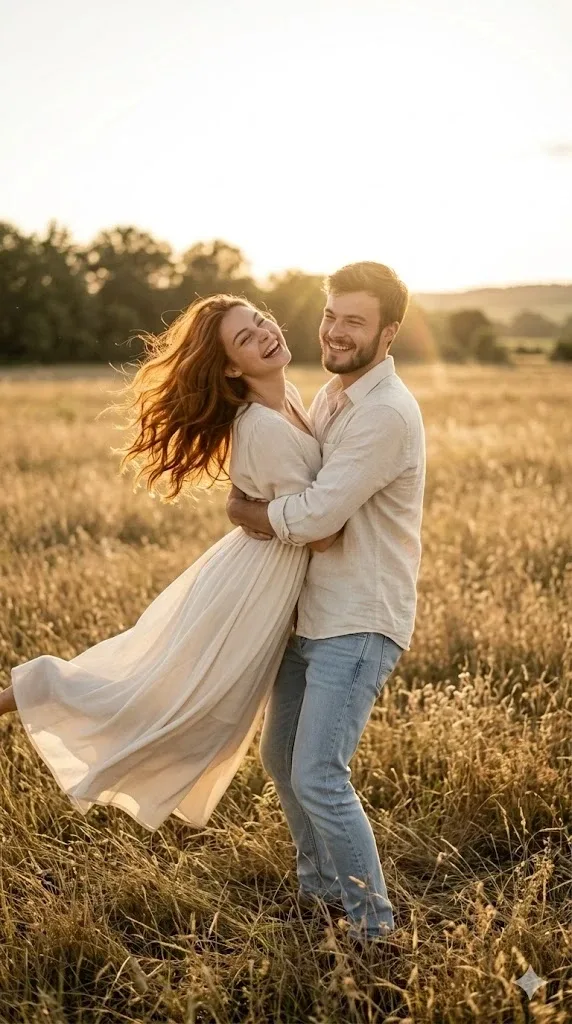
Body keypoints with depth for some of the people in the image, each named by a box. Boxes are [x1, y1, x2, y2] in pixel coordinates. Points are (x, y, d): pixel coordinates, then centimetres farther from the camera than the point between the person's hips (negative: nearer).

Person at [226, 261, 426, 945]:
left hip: (358, 624, -10)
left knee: (319, 778, -13)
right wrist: (257, 508, 1)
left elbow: (316, 516, -24)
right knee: (280, 759, 17)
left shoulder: (387, 413, -20)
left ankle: (373, 926, 6)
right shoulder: (329, 397, 11)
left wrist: (244, 511, -6)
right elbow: (290, 477, 22)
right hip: (310, 614, 10)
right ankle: (319, 889, 37)